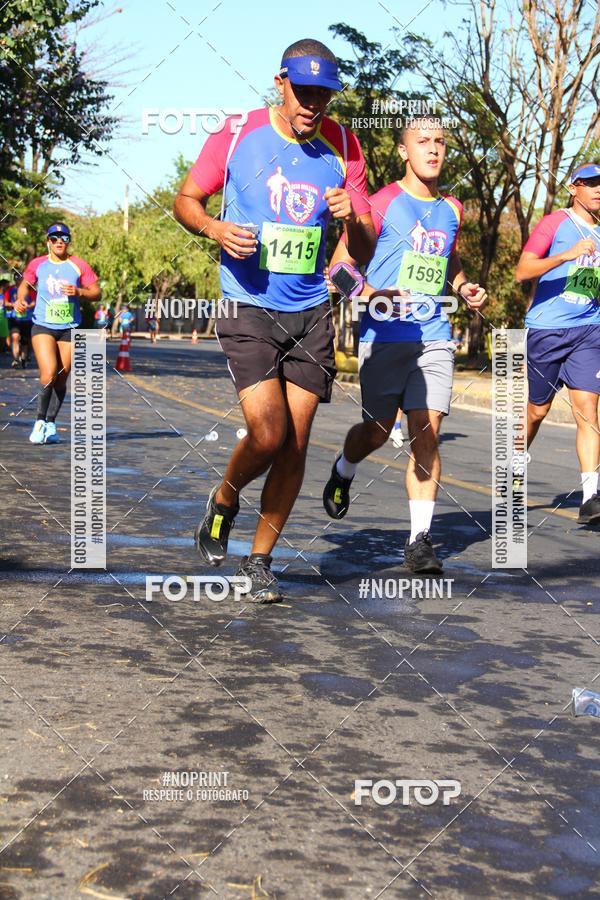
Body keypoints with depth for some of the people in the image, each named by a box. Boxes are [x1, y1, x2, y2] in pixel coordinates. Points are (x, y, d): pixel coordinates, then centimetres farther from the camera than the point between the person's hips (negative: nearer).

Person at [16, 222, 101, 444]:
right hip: (42, 326, -1)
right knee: (49, 373, -19)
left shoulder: (79, 265, 0)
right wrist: (21, 299, -1)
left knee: (61, 379, 5)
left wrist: (79, 292, -16)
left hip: (70, 329, 1)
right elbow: (25, 284, 19)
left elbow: (97, 293, 2)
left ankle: (50, 424, 20)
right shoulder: (37, 264, 3)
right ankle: (40, 421, -4)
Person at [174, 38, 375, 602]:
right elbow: (186, 199, 8)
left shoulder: (342, 149, 3)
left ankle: (260, 560, 18)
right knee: (268, 434, -16)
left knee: (295, 444, 2)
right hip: (248, 309, -3)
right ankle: (224, 501, 18)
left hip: (311, 315, 3)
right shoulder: (235, 137, -4)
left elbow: (363, 253, 6)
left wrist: (352, 219, -17)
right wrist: (215, 229, -14)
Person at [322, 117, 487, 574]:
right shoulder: (382, 203, -2)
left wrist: (464, 286, 13)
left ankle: (420, 539, -5)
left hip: (434, 336, 3)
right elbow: (340, 264, -4)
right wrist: (373, 294, -21)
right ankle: (343, 472, 41)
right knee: (378, 430, 5)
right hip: (385, 334, -3)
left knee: (427, 432, -7)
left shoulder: (452, 209, 14)